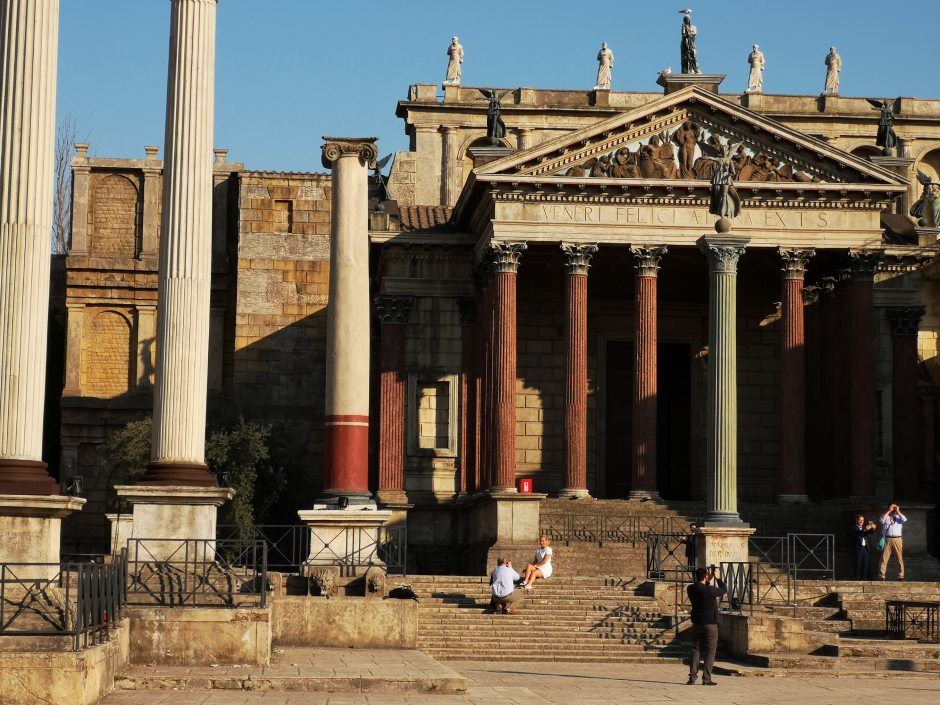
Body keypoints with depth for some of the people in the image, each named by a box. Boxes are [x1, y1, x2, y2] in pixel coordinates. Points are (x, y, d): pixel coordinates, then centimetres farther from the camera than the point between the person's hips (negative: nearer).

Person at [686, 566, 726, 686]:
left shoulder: (691, 589, -1)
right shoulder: (709, 590, -17)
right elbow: (723, 589, 0)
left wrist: (708, 581, 19)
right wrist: (717, 577, 10)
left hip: (696, 623, 5)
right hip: (710, 624, -5)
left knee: (696, 650, 11)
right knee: (710, 651, 3)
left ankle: (692, 677, 3)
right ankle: (706, 678, -2)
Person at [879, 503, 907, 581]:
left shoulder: (899, 517, 14)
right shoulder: (886, 516, 12)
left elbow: (904, 519, -7)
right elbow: (882, 520, -10)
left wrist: (898, 511, 0)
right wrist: (889, 511, -5)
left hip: (897, 539, 1)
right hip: (888, 539, -1)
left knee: (900, 559, 2)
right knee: (884, 559, -4)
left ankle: (900, 577, 9)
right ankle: (881, 576, -3)